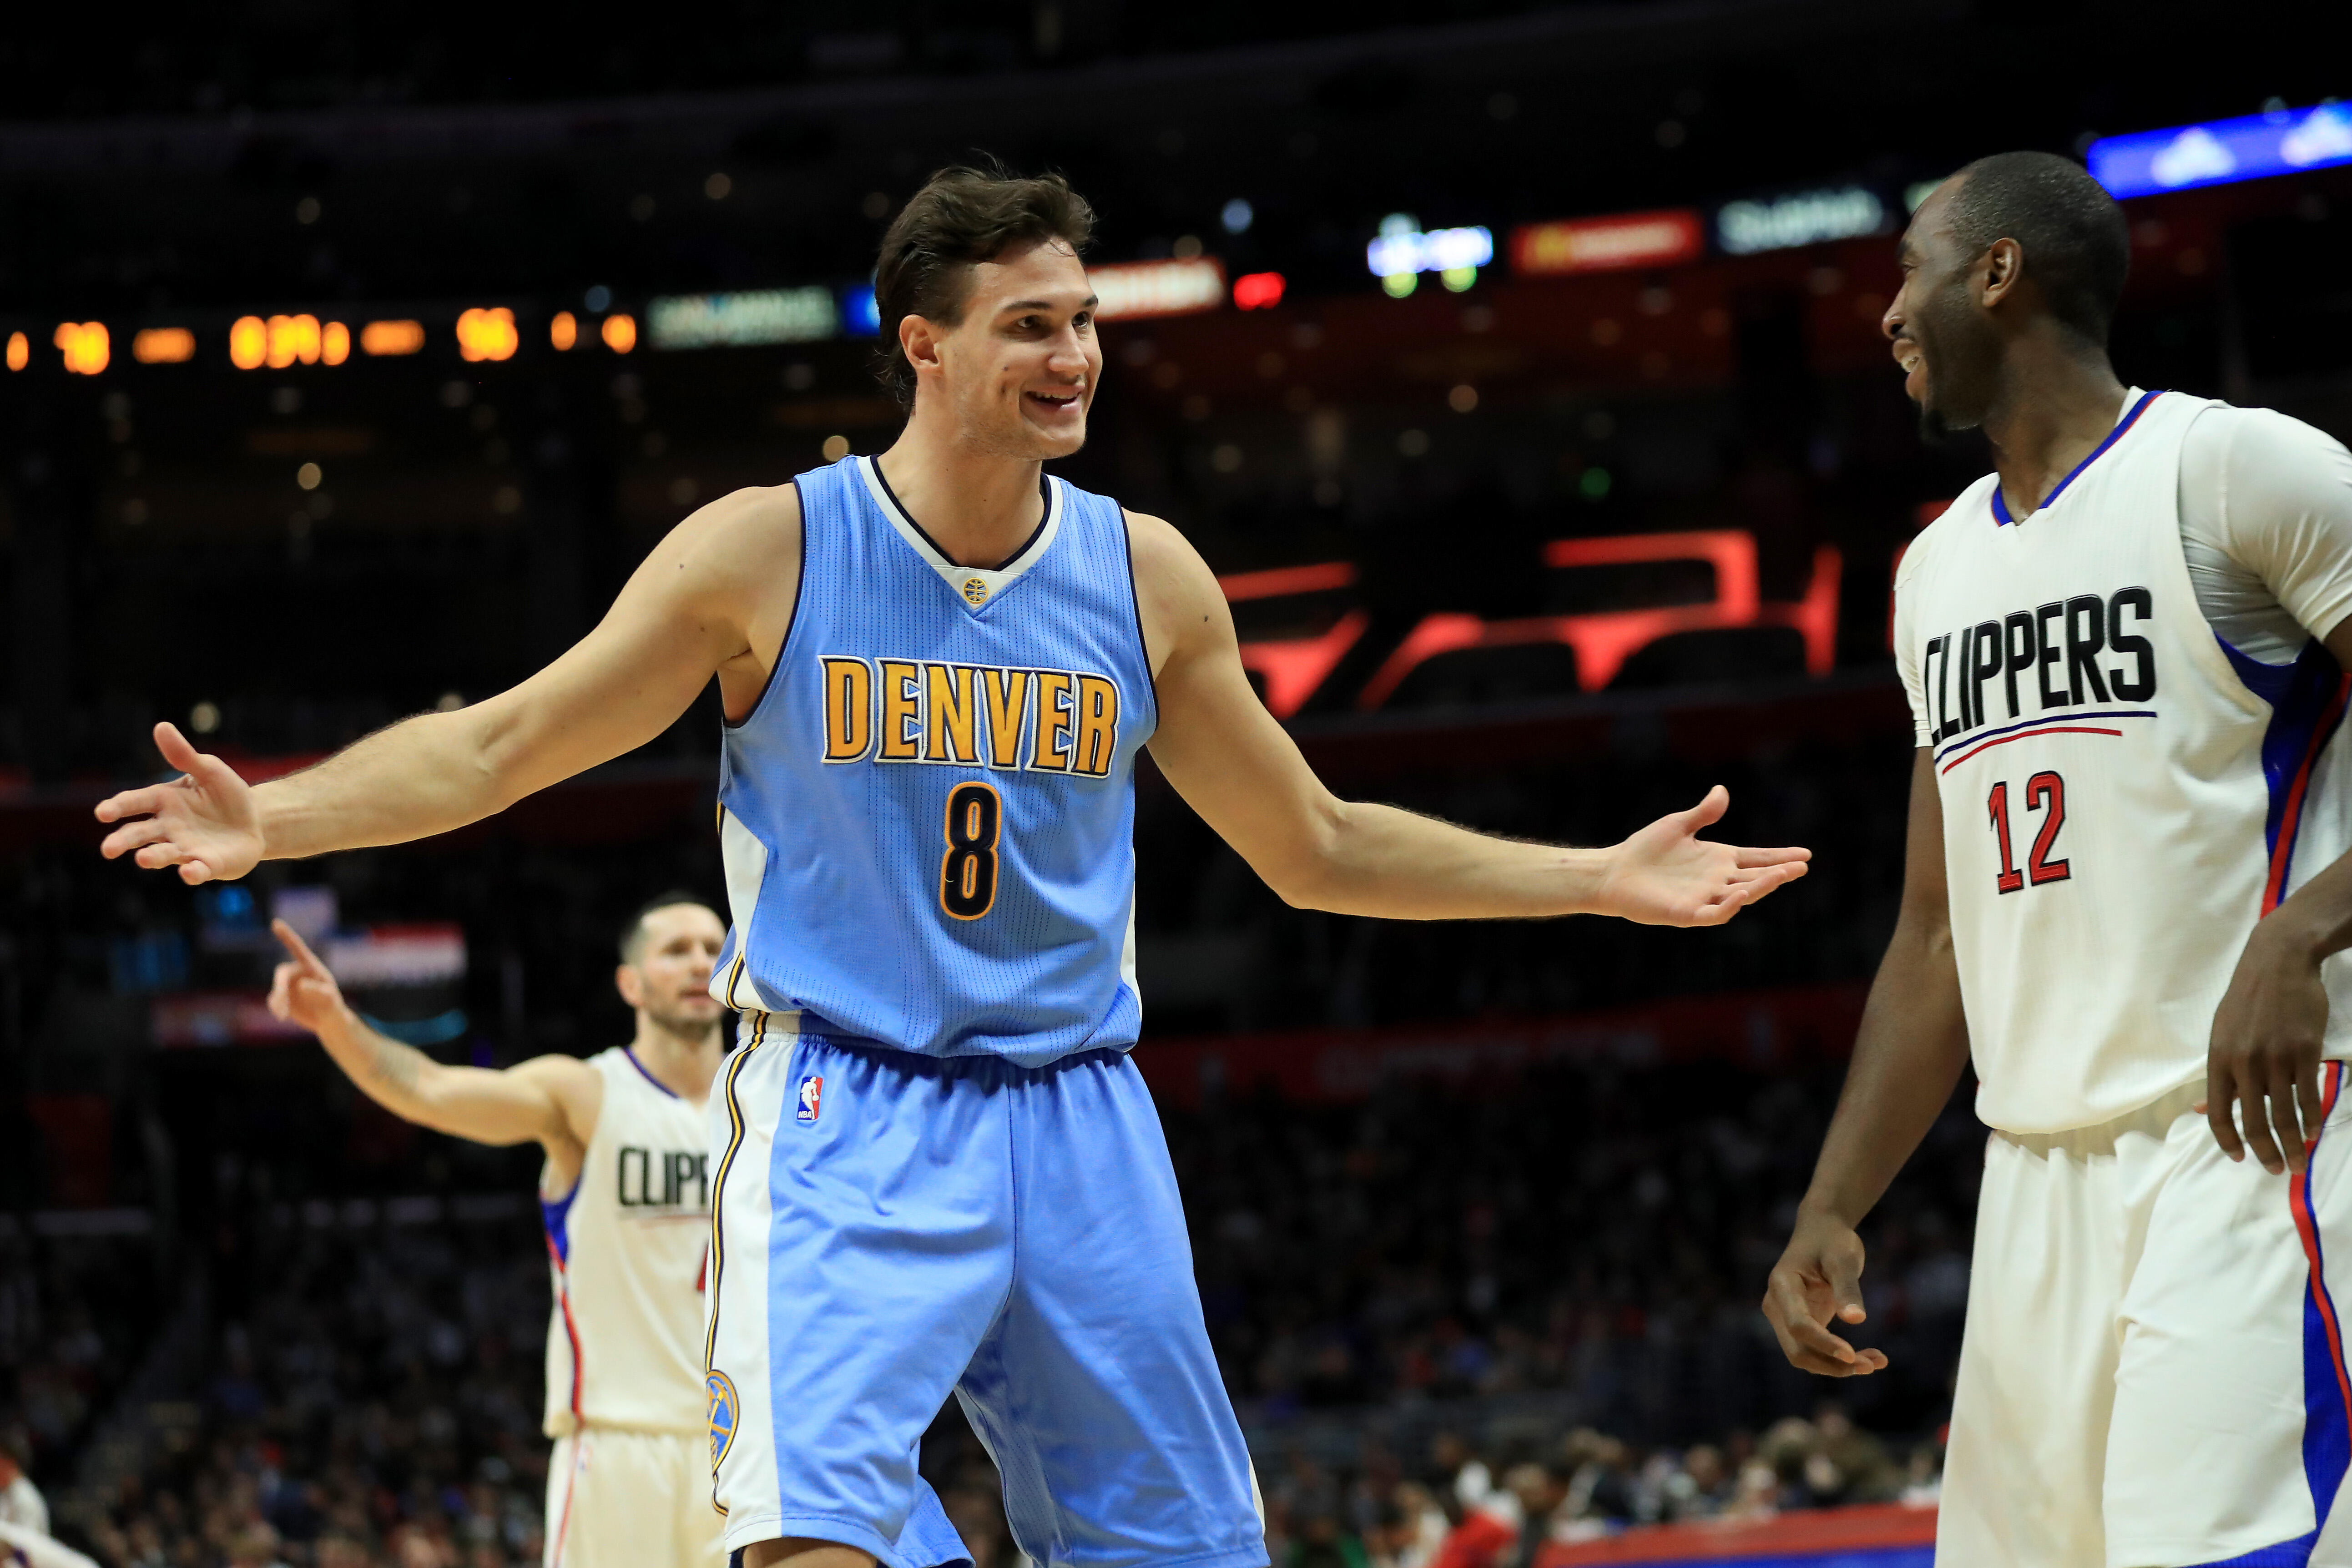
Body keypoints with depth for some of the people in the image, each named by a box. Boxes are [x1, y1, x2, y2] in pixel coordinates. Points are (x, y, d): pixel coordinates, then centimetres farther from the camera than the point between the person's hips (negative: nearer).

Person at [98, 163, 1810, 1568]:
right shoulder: (768, 552, -7)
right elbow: (496, 747, -1)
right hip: (848, 1124, -4)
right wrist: (271, 819, -18)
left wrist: (1600, 879, 11)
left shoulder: (1146, 576, 3)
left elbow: (1315, 848, 15)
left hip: (1077, 1119, 4)